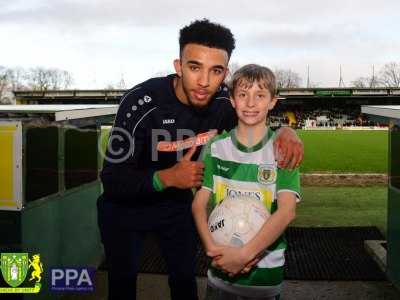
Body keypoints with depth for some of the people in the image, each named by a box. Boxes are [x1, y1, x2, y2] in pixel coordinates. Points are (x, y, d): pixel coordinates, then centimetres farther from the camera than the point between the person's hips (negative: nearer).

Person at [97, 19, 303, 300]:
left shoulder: (224, 100, -19)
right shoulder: (141, 102, -32)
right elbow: (112, 180, -28)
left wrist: (285, 131, -25)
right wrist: (168, 177, -44)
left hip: (177, 203, 4)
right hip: (125, 205, -3)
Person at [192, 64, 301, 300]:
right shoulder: (217, 147, -1)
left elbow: (287, 210, -18)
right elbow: (199, 203, -3)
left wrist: (245, 254, -24)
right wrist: (212, 248, -19)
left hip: (266, 268, -2)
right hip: (221, 264, 2)